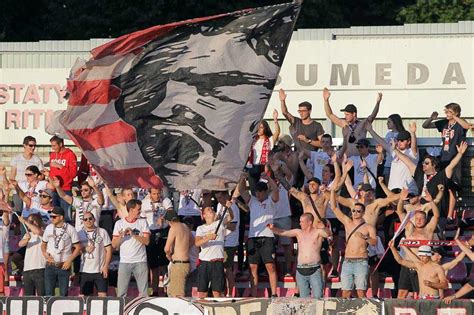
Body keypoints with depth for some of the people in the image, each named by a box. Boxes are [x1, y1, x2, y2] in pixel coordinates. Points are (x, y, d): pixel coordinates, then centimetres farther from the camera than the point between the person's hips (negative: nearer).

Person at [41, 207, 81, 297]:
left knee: (63, 294, 2)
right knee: (48, 294, -1)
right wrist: (45, 254, -2)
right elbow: (43, 244, 19)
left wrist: (69, 260, -10)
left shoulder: (70, 229, -3)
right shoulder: (49, 228, 7)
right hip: (50, 265, 3)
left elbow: (78, 248, 0)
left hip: (64, 266, -2)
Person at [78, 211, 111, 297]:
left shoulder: (102, 232, 3)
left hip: (100, 270, -2)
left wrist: (106, 266, -6)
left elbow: (108, 249, 2)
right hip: (85, 270, 2)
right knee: (83, 295, 2)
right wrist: (84, 249, -11)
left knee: (103, 295, -7)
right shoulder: (80, 234, 8)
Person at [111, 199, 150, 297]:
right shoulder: (119, 223, 5)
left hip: (140, 262, 0)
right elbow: (114, 245, 3)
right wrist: (121, 236, -16)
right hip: (124, 262, 0)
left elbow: (146, 241, -3)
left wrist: (133, 234, -14)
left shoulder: (142, 222, 6)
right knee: (121, 293, -3)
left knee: (143, 292, 0)